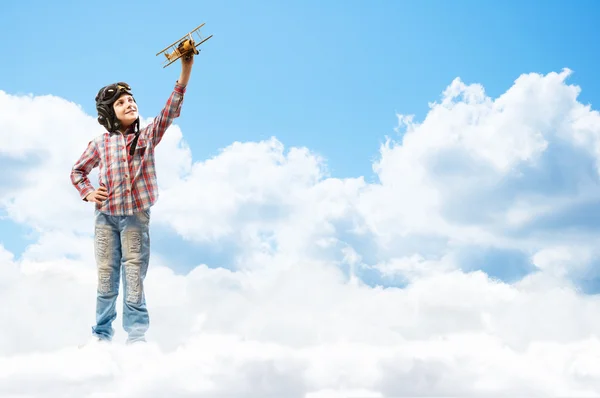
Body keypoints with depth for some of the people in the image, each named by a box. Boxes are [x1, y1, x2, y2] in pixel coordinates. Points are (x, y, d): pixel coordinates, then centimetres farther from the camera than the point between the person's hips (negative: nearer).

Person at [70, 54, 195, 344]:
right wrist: (88, 193, -1)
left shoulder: (147, 136, 6)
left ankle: (136, 340, 0)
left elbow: (170, 111, -8)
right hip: (105, 217, 1)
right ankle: (101, 337, 15)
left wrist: (185, 72, -21)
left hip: (136, 217, -1)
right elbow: (77, 171, 20)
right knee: (106, 280, 6)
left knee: (134, 281, -4)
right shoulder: (100, 144, 7)